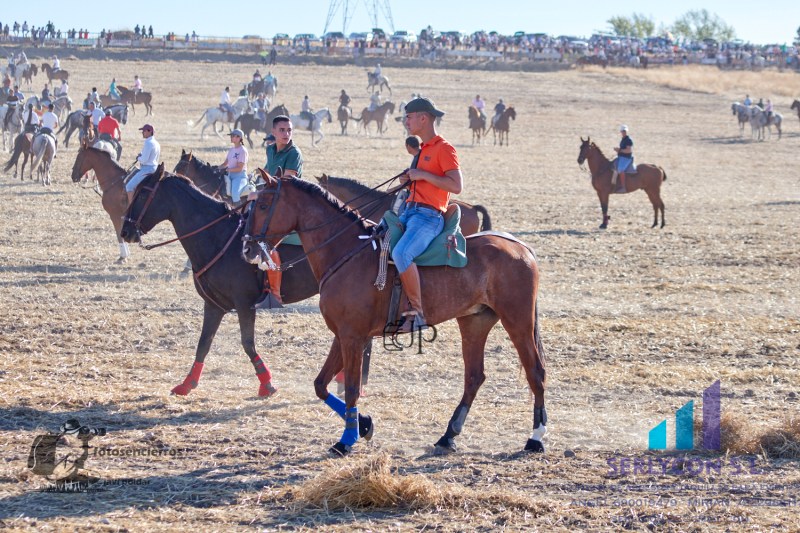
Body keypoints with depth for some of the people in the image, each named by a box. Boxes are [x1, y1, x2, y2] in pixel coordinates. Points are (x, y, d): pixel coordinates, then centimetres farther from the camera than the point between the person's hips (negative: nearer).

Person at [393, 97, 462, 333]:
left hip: (429, 216, -10)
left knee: (401, 253, -32)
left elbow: (456, 186, -18)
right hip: (410, 212, 10)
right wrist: (409, 179, 11)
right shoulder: (423, 149, 20)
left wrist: (422, 175, -16)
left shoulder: (444, 149, -7)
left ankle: (417, 313, -27)